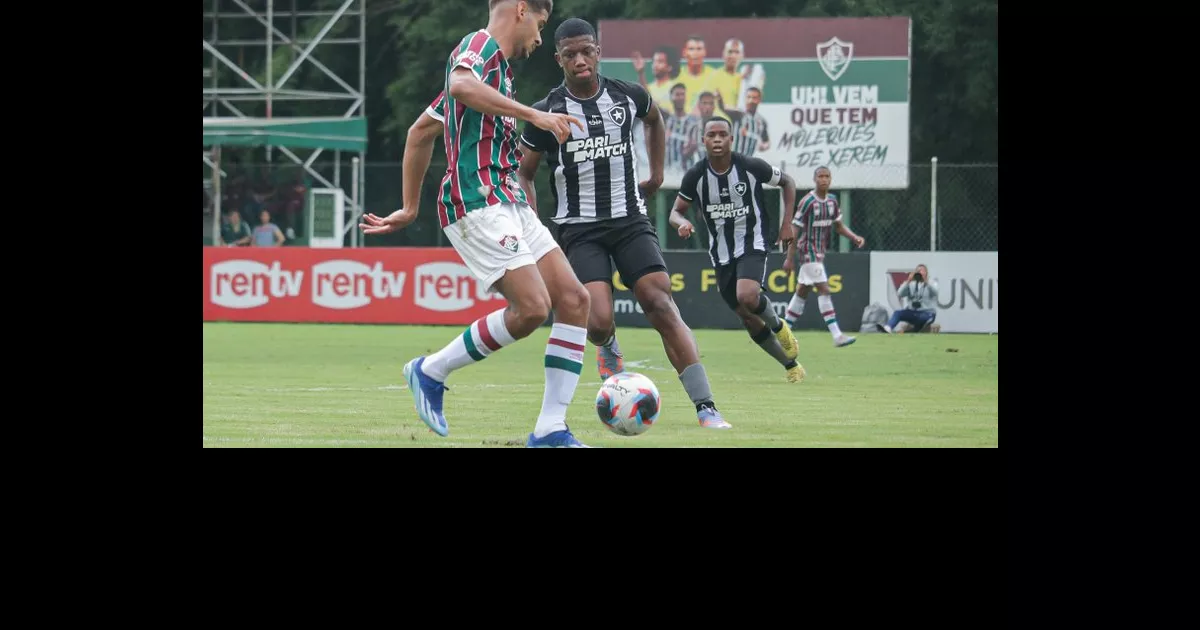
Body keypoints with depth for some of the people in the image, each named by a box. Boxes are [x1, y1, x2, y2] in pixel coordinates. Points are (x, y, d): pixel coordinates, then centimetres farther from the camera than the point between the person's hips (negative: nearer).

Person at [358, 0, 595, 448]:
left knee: (573, 299, -1)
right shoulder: (480, 45, -6)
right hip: (477, 204, -10)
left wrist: (410, 209, 31)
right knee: (532, 307, -20)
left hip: (508, 203, 10)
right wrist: (533, 115, -30)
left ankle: (550, 431, -2)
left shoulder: (499, 66, 24)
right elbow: (461, 86, -32)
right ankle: (431, 372, 1)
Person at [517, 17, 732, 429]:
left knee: (661, 306, -16)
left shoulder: (627, 96, 1)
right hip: (579, 229, -2)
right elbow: (525, 174, 7)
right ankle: (608, 349, 21)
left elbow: (654, 120, 27)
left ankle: (706, 408, -19)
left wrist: (657, 174, 21)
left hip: (630, 220, 2)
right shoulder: (548, 112, -5)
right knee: (599, 323, -20)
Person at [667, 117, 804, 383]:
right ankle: (791, 366, 25)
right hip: (721, 253, 4)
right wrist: (682, 223, -22)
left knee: (747, 296, -31)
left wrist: (787, 223, -2)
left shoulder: (751, 167, -13)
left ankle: (779, 326, 2)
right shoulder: (695, 176, -8)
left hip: (752, 243, -4)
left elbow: (787, 182, 5)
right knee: (749, 320, 6)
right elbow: (676, 212, 3)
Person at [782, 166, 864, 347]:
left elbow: (839, 226, 16)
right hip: (808, 250, -8)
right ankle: (837, 336, -19)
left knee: (802, 292, 14)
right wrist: (789, 258, -14)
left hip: (820, 251, 8)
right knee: (824, 290, -15)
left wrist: (855, 237, -2)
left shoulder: (832, 200, 6)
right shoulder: (807, 202, -16)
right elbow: (795, 230, -13)